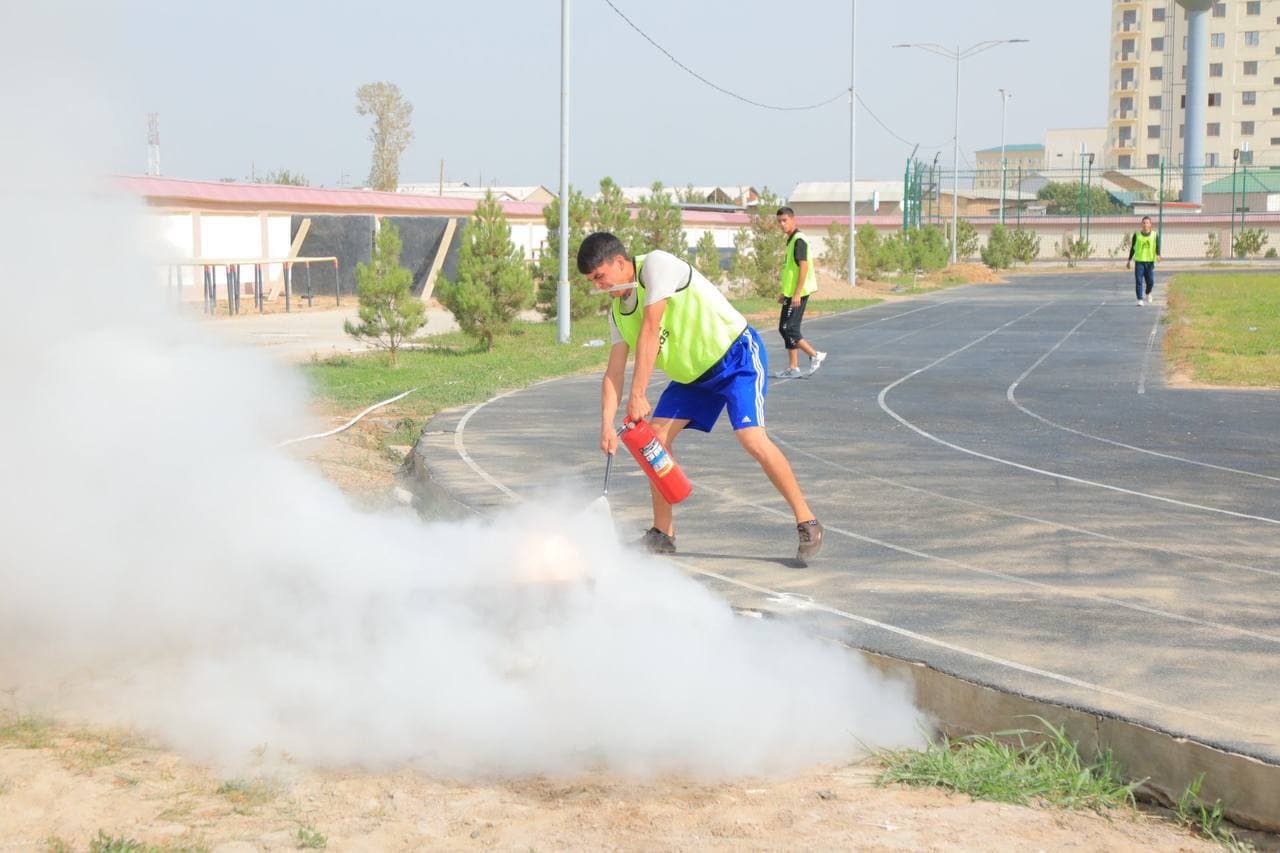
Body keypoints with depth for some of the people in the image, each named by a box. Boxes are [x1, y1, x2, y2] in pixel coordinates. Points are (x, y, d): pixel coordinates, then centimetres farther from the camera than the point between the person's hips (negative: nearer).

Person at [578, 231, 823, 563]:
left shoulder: (656, 264, -22)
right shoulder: (618, 310, 3)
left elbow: (650, 331, -27)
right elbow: (614, 371, -1)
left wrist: (638, 395, -28)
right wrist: (607, 424, -15)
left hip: (736, 354, -8)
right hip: (692, 374, 9)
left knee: (752, 438, -22)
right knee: (656, 435, 0)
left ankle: (808, 524, -10)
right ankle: (662, 534, 11)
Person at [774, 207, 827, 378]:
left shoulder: (798, 240, -13)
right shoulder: (791, 240, 16)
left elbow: (804, 266, -20)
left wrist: (797, 293, -24)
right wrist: (785, 294, 23)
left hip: (797, 293, -10)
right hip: (791, 293, 10)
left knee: (788, 328, -10)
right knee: (786, 329, 10)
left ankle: (815, 355, -4)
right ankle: (793, 368, 12)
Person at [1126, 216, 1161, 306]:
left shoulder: (1155, 235, 3)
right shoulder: (1136, 235, 3)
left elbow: (1158, 246, -3)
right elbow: (1132, 248, 10)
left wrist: (1158, 255, -24)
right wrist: (1129, 260, 10)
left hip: (1150, 262, 0)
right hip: (1139, 261, 0)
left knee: (1150, 281, 2)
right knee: (1138, 281, -9)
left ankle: (1148, 293, 34)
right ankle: (1140, 300, -5)